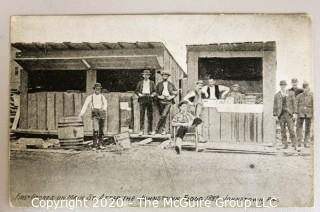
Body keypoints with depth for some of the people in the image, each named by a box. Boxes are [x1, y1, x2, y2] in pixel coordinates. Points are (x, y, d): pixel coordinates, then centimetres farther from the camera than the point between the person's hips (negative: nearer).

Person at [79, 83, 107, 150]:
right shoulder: (90, 97, 12)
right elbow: (85, 105, 1)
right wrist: (81, 113, -13)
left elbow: (105, 103, 1)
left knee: (101, 130, 4)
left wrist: (103, 108, -21)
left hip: (102, 113, 2)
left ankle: (100, 144, 13)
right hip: (95, 113, -2)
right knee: (95, 129, -16)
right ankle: (95, 144, -11)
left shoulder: (102, 97, 18)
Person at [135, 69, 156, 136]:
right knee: (142, 115, -7)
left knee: (150, 115, 0)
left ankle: (150, 130, 4)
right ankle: (141, 130, -7)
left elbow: (154, 91, 14)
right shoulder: (140, 83, 15)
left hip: (149, 99, 1)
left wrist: (153, 94, -6)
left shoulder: (152, 82, 15)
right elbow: (136, 91, 14)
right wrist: (139, 94, -5)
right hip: (142, 99, -1)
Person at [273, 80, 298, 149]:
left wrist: (295, 113, -5)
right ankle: (285, 145, 8)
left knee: (291, 129, -7)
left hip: (289, 113, -1)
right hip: (281, 114, 1)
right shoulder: (277, 95, 8)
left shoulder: (291, 93, 6)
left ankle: (294, 145, -1)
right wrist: (275, 115, 0)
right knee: (283, 130, 2)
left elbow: (294, 103, 3)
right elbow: (275, 106, 7)